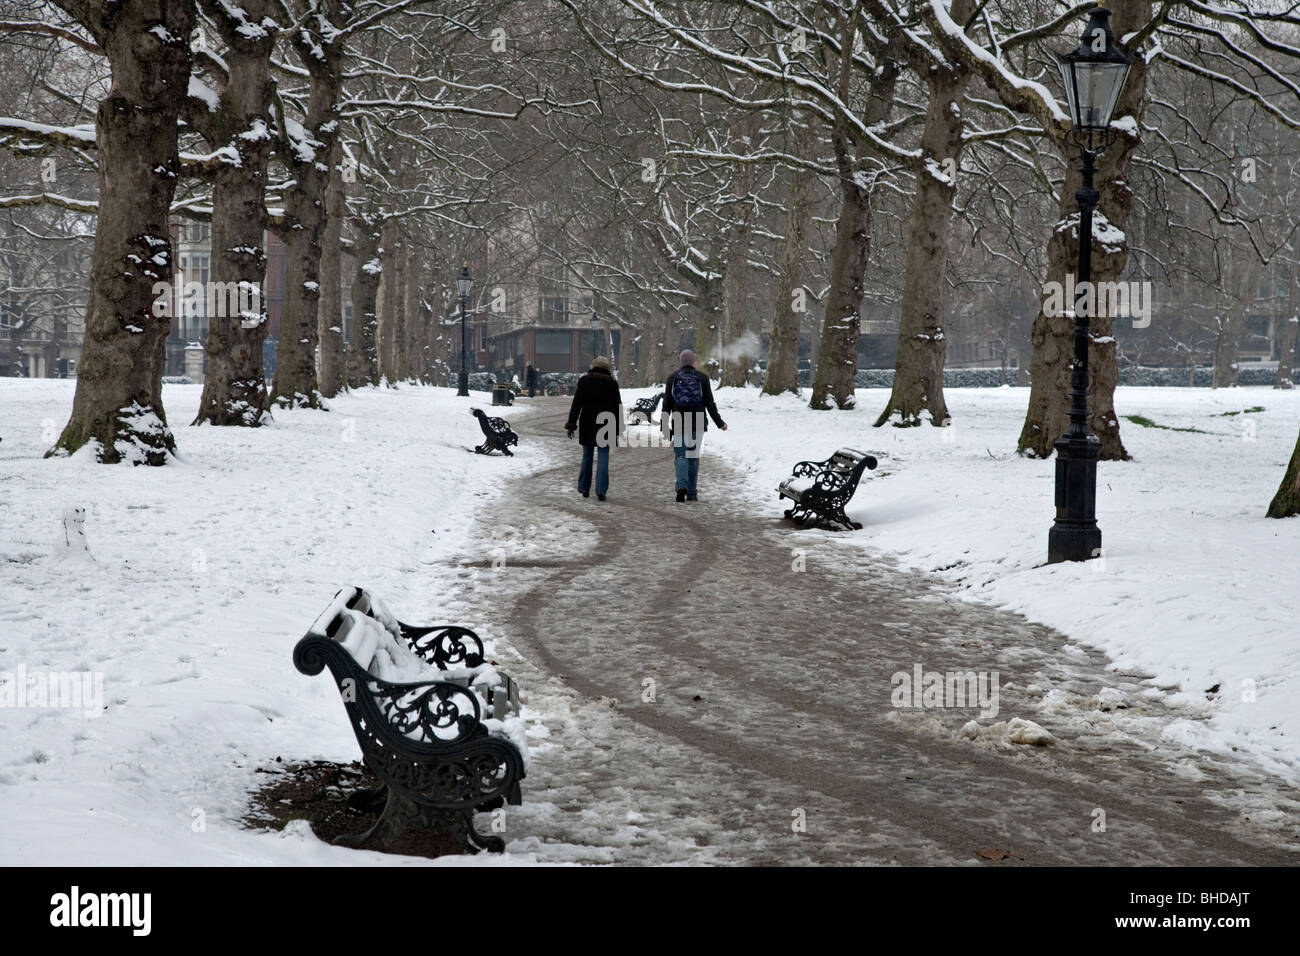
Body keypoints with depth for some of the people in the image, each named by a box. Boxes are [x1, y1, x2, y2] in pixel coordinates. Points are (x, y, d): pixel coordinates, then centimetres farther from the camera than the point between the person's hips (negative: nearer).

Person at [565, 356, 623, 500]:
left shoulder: (584, 381, -1)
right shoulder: (612, 383, 1)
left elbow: (576, 404, -3)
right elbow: (618, 406, 4)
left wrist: (571, 423, -1)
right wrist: (618, 428, 10)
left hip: (587, 425, 1)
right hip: (605, 425, -1)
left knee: (587, 456, 13)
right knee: (603, 457, 0)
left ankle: (584, 489, 19)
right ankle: (601, 490, -9)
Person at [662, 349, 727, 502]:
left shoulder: (672, 378, 2)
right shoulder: (702, 378, 0)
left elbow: (667, 404, 0)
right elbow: (710, 403, -1)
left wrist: (664, 426, 4)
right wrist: (719, 422, 7)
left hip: (679, 423, 0)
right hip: (698, 423, 0)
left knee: (680, 455, 2)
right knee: (693, 456, 9)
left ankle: (682, 486, -23)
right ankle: (692, 493, 10)